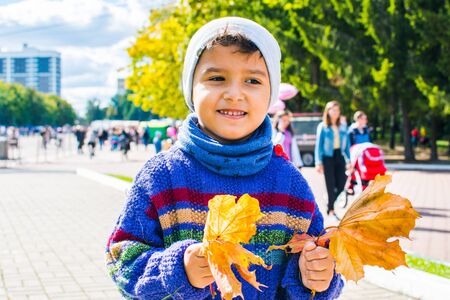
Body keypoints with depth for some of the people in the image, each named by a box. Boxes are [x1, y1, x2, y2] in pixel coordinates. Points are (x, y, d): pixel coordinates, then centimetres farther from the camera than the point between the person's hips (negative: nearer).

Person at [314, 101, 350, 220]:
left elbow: (347, 144, 14)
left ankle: (330, 206, 21)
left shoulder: (342, 127, 10)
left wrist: (349, 160, 9)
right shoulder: (322, 127, -2)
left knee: (341, 184, 0)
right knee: (331, 186, -2)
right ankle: (331, 211, 9)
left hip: (340, 157, 4)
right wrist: (318, 162, -9)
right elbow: (318, 145, -3)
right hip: (328, 158, -4)